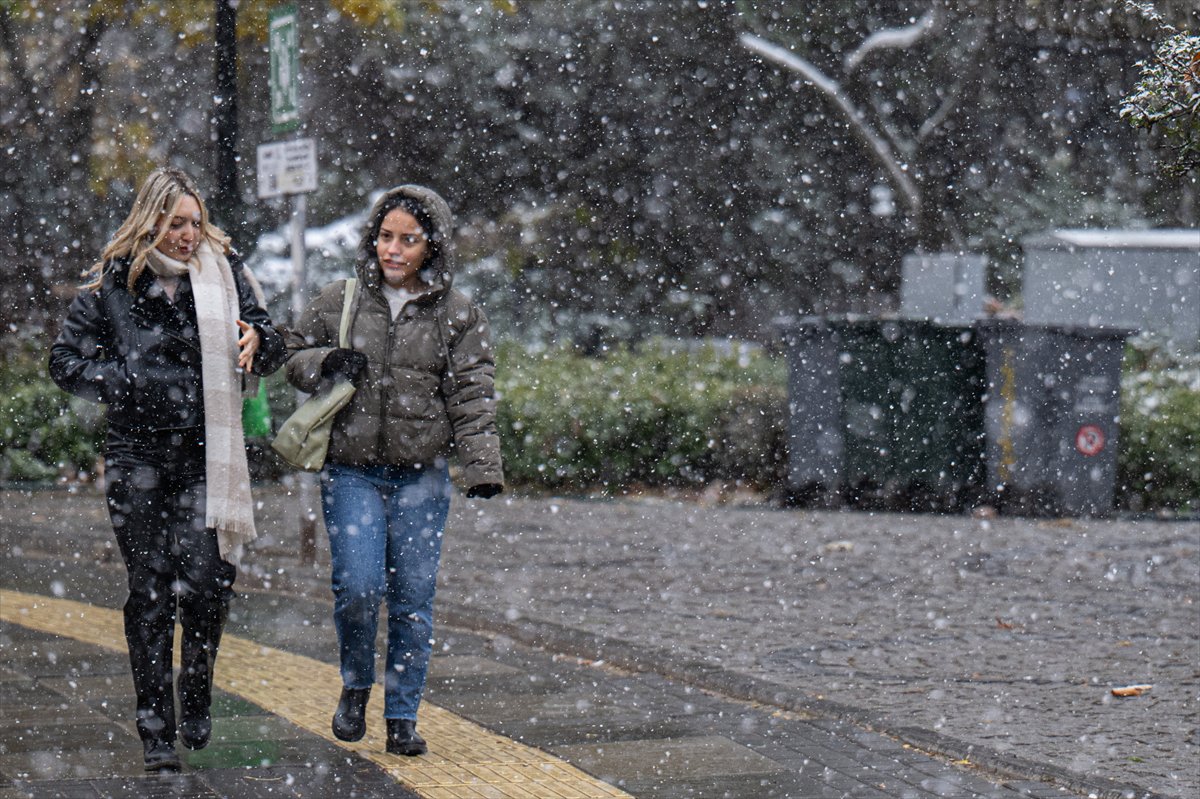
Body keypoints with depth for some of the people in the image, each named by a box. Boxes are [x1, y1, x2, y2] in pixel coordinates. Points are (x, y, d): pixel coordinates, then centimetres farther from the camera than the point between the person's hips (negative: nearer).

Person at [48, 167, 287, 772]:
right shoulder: (111, 282, 1)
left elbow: (271, 351, 10)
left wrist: (258, 342, -13)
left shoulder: (223, 271, 5)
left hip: (207, 455, 1)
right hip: (137, 456, 0)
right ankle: (155, 730, 11)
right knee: (150, 591, 2)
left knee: (205, 582, -9)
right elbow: (65, 361, 4)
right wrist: (122, 381, -11)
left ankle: (196, 698, 17)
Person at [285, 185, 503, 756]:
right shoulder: (339, 301, 6)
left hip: (422, 478, 0)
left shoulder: (458, 316, 4)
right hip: (351, 473, 0)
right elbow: (292, 356, 16)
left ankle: (402, 718, 13)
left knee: (413, 599, 1)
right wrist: (325, 362, -6)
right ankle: (355, 688, 13)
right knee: (358, 587, -13)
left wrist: (482, 469, -8)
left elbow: (472, 398, 2)